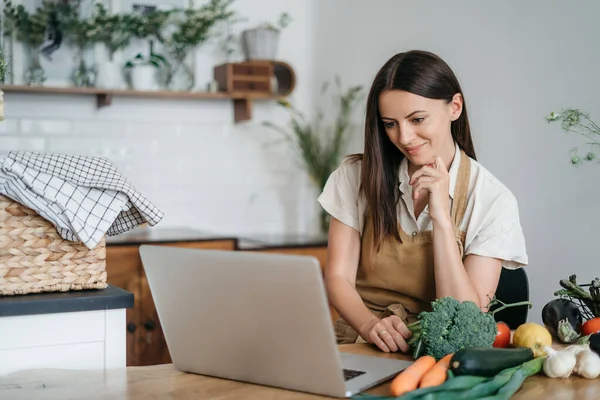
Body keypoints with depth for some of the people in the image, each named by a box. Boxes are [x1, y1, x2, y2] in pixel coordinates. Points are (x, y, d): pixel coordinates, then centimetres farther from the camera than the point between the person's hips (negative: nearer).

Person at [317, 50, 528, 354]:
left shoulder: (492, 200, -5)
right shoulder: (357, 175, 2)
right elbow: (338, 277, -2)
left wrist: (441, 217, -18)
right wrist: (371, 325, -23)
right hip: (358, 347, 1)